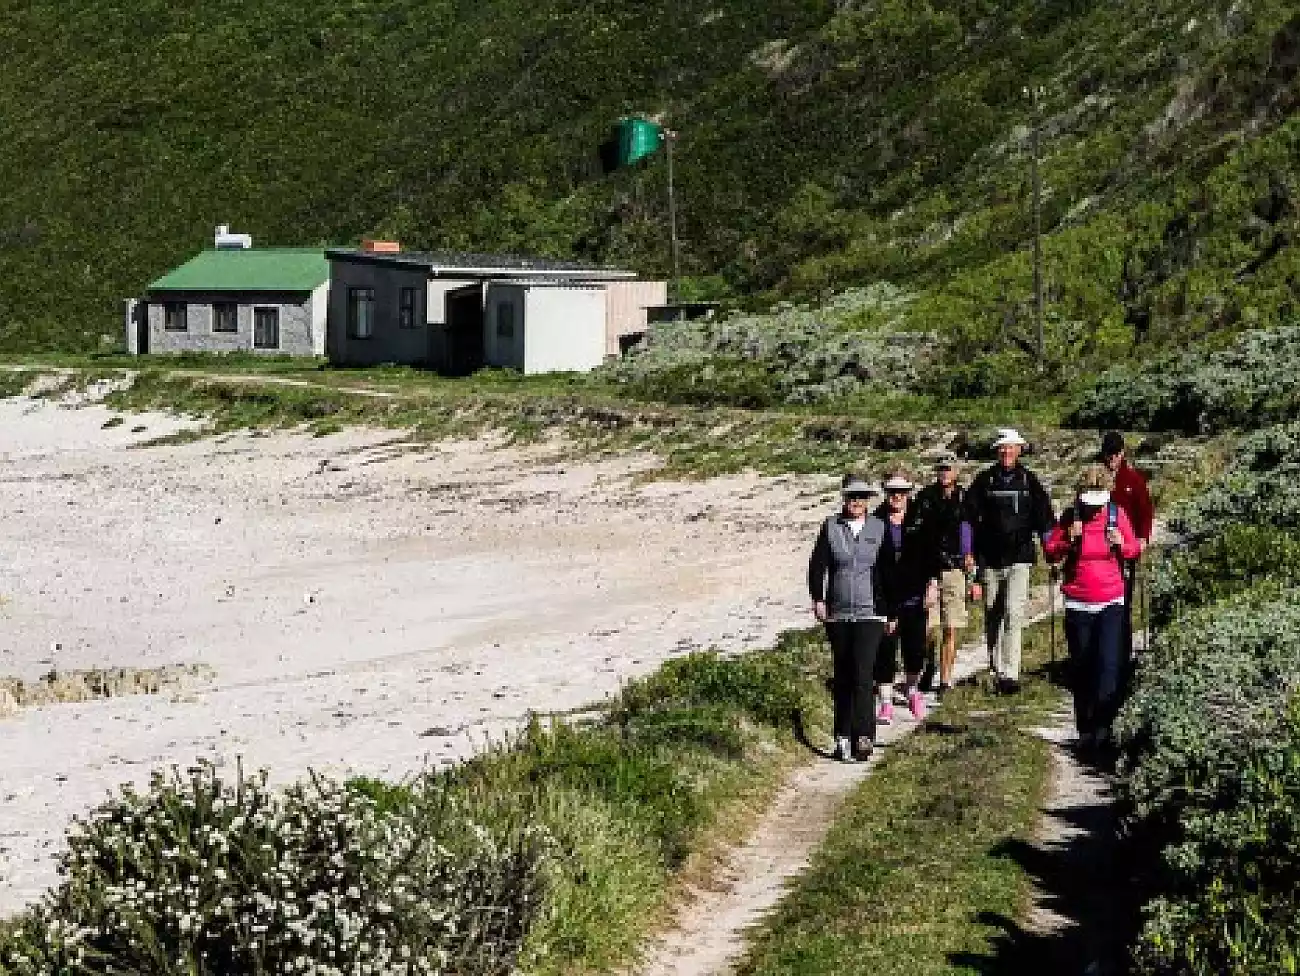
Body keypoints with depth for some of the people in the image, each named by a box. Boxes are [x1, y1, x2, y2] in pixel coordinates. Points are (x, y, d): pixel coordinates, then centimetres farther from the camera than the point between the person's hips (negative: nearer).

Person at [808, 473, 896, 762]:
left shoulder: (879, 529, 4)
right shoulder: (831, 527, 3)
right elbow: (817, 565, 7)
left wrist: (891, 611, 10)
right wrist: (818, 599, -3)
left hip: (870, 613, -1)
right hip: (837, 614, 1)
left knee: (862, 673, -12)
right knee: (842, 677, 7)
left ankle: (863, 738, -10)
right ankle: (843, 738, 14)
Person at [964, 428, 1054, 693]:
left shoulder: (1029, 480, 5)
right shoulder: (984, 480, 5)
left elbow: (1044, 517, 6)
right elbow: (970, 514, 4)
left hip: (1020, 558, -2)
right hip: (989, 559, 2)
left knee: (1013, 614, -13)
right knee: (992, 616, 9)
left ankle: (1010, 673, -14)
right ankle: (996, 668, 22)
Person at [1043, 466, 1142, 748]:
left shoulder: (1117, 514, 2)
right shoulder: (1070, 516, 0)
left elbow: (1135, 549, 12)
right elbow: (1050, 553, 4)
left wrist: (1122, 545, -10)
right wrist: (1069, 540, -14)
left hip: (1111, 602, -1)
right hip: (1078, 605, 1)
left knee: (1109, 665, -14)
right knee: (1081, 669, 6)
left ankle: (1102, 724, -10)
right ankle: (1085, 728, 15)